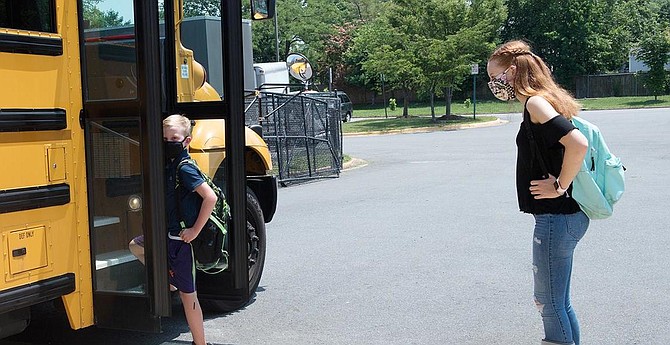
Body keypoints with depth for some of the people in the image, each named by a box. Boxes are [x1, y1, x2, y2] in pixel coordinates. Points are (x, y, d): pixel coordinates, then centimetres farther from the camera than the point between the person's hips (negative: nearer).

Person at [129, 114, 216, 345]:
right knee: (136, 245, 28)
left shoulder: (185, 169, -19)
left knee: (187, 294, -1)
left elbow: (210, 198, -27)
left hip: (180, 239, -9)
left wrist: (195, 230, -21)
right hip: (166, 233, 9)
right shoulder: (168, 165, 7)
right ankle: (170, 281, 27)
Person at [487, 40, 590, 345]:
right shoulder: (548, 100, 13)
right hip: (566, 215, 10)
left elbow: (578, 144, -29)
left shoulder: (535, 103, -16)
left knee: (549, 304, 1)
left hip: (556, 218, -10)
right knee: (558, 303, 19)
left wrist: (559, 187, -19)